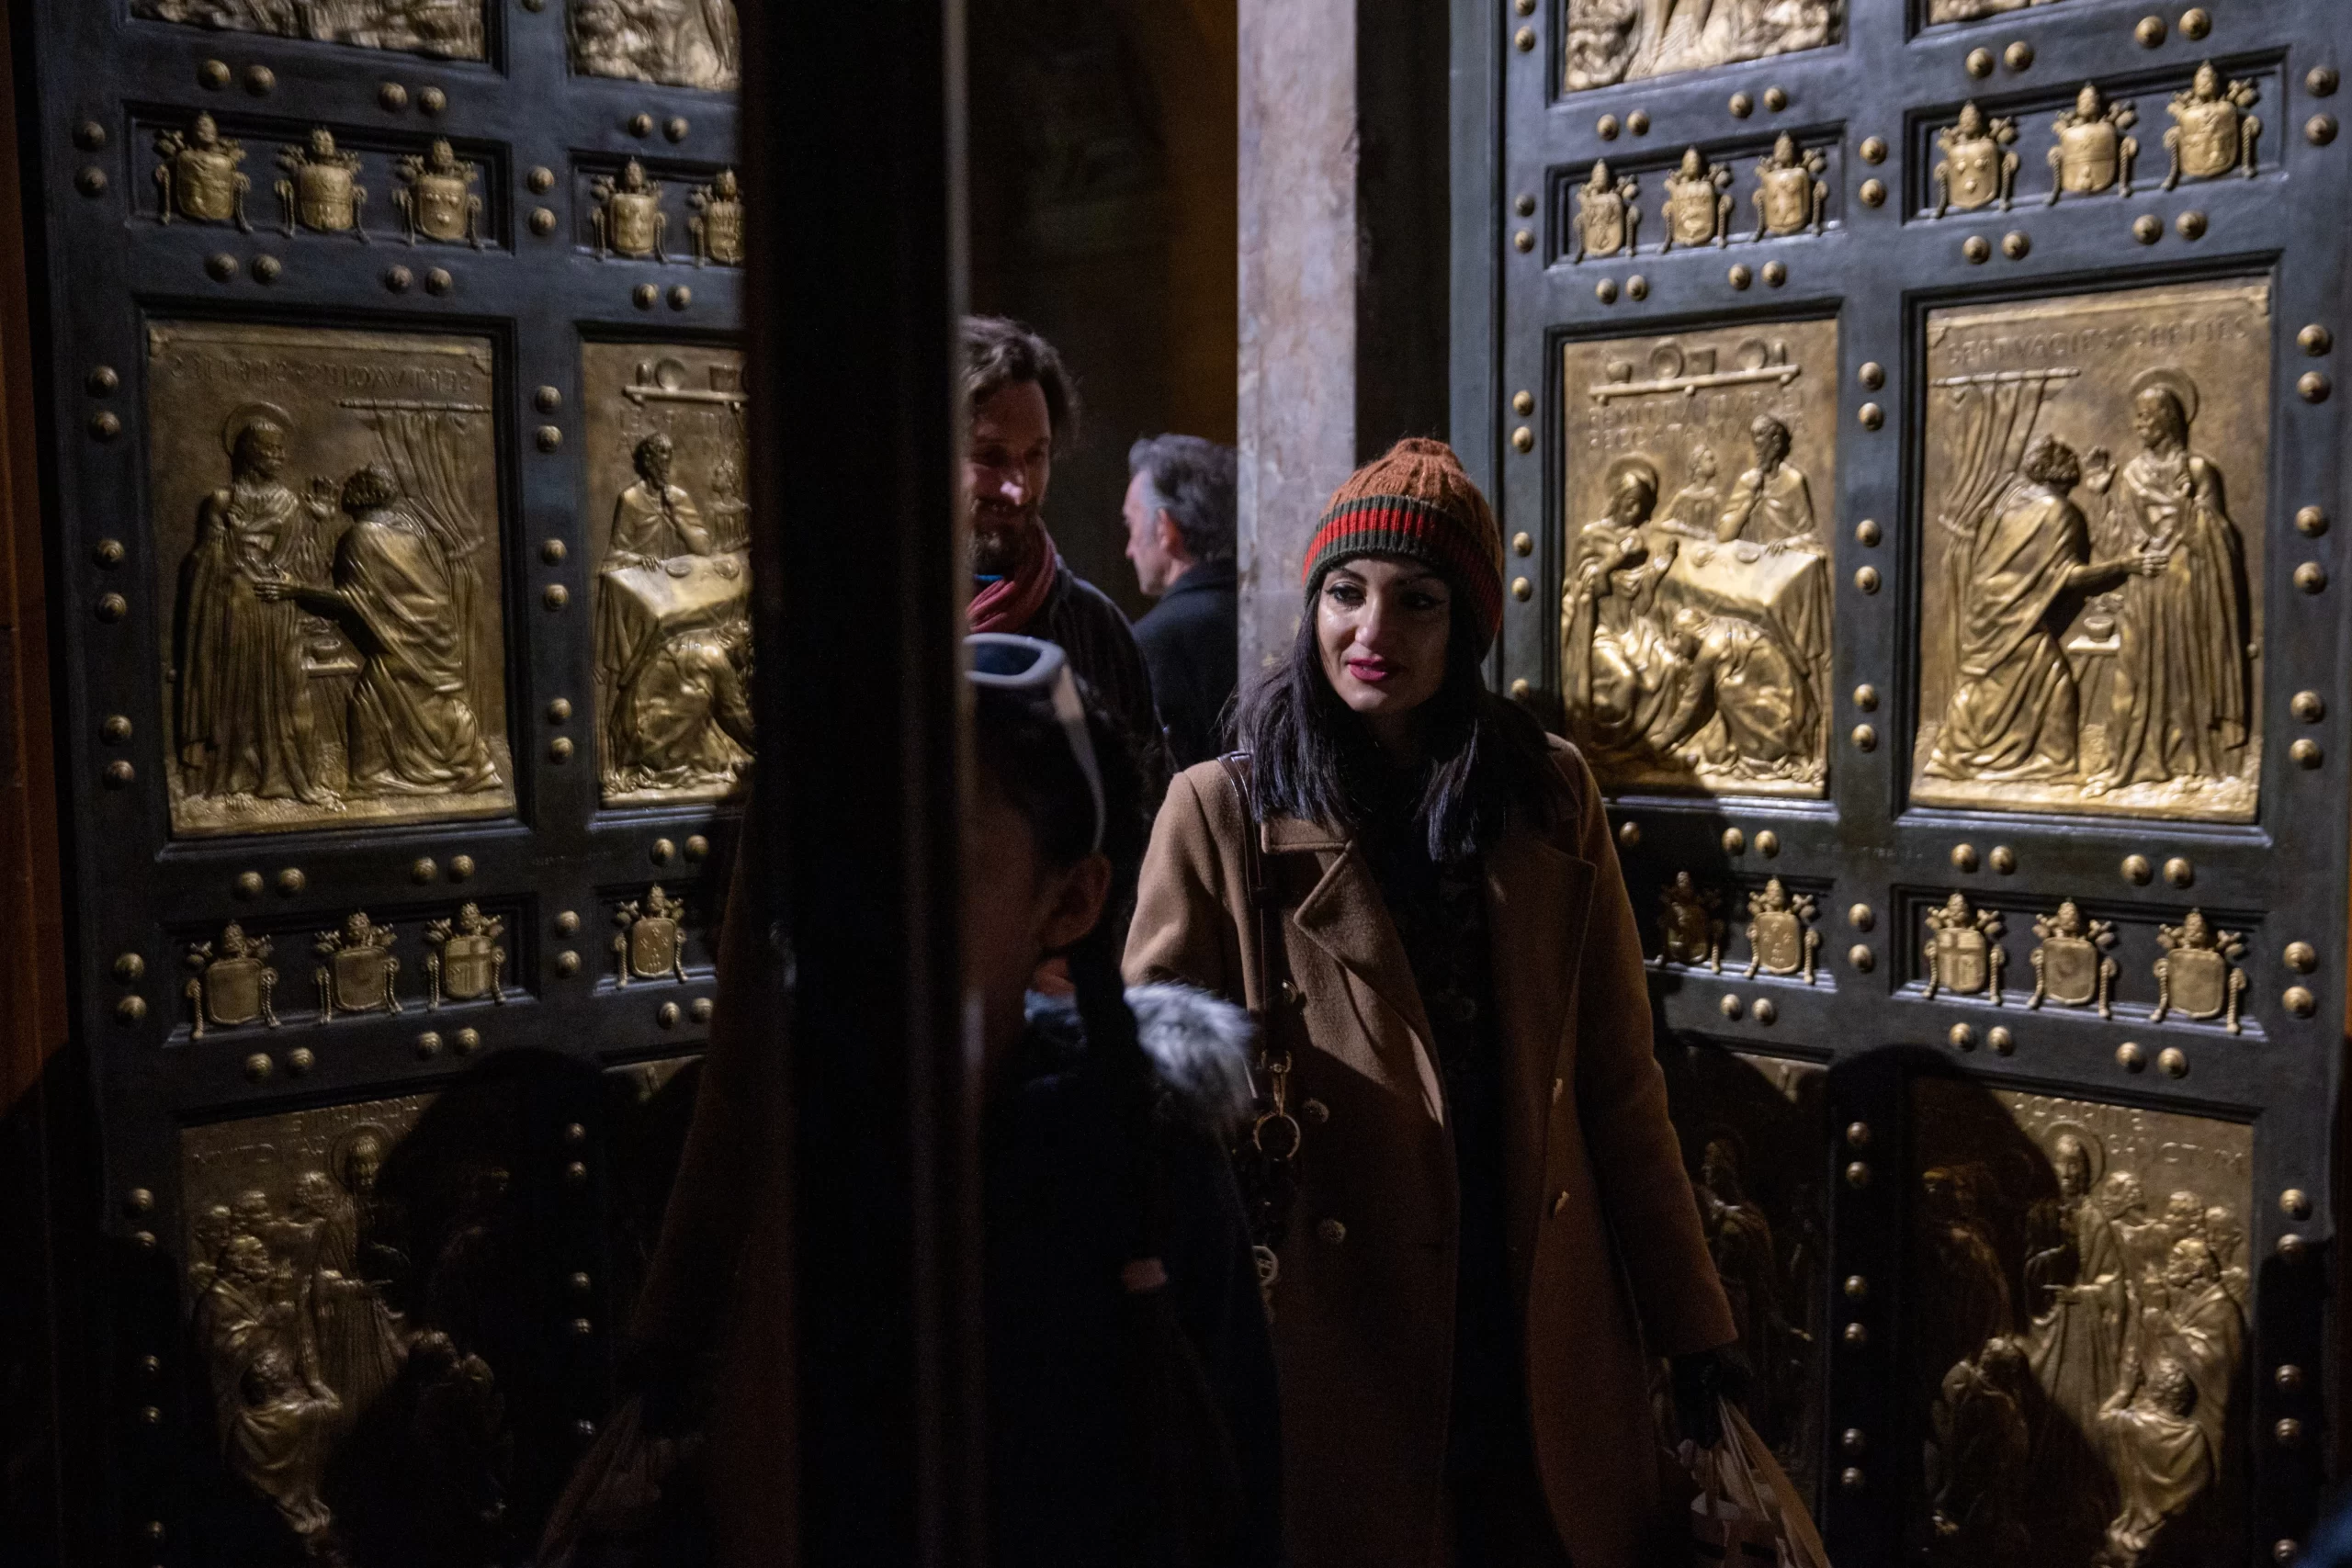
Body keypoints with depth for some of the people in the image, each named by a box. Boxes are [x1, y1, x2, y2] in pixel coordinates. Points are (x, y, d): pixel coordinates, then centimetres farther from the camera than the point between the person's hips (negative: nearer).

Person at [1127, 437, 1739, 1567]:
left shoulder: (1550, 795, 4)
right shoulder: (1223, 810, -5)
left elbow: (1619, 1084, 5)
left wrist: (1691, 1325, 5)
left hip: (1542, 1350, 3)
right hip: (1331, 1354, -2)